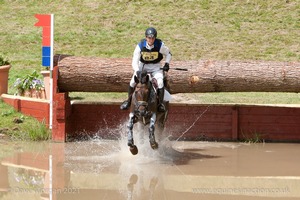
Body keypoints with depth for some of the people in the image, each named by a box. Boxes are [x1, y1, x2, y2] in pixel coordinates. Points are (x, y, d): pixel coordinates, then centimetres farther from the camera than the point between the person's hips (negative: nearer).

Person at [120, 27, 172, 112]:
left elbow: (168, 54, 4)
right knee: (133, 81, -16)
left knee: (160, 82, -26)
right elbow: (135, 61, -17)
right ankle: (128, 101, 5)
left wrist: (167, 63, -11)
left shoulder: (160, 45, -17)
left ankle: (161, 103, -13)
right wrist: (137, 71, -32)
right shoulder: (140, 46, -17)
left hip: (156, 67, -1)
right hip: (142, 66, 1)